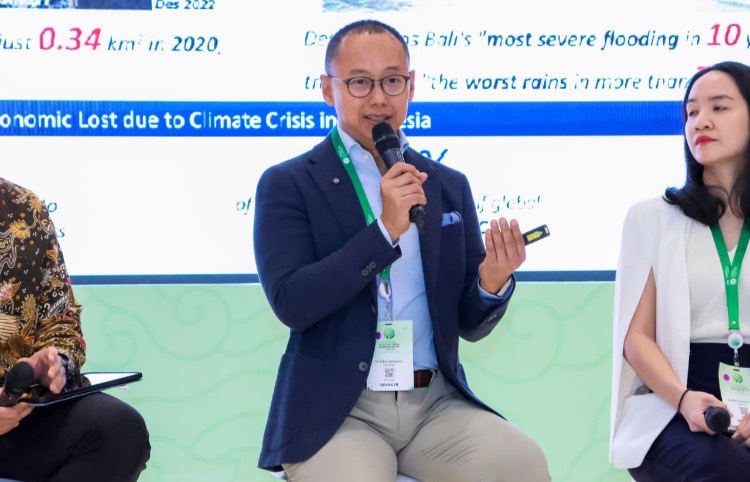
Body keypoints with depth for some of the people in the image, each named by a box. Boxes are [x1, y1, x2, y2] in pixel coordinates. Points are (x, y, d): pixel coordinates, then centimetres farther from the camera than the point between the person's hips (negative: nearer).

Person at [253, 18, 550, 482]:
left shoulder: (450, 187, 12)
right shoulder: (288, 185, 0)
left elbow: (469, 324, 13)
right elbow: (291, 302, -13)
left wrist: (493, 284, -10)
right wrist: (385, 229, -17)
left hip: (436, 404, 3)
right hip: (337, 411, -3)